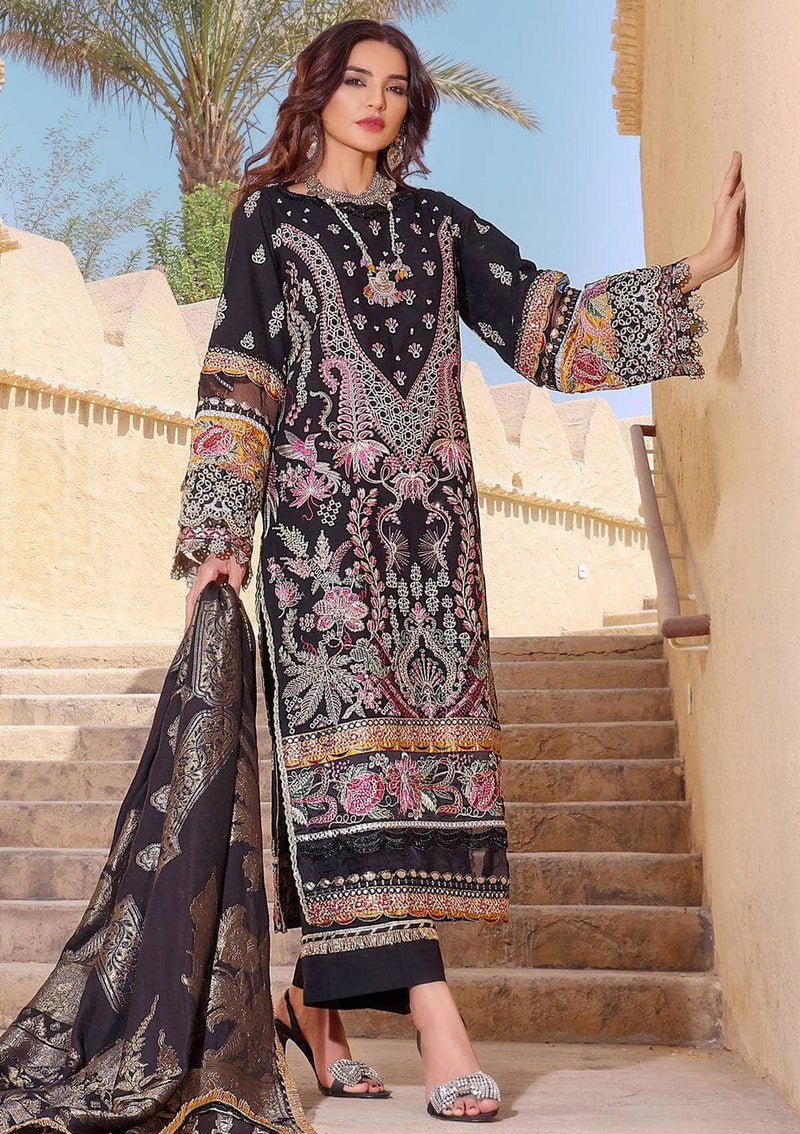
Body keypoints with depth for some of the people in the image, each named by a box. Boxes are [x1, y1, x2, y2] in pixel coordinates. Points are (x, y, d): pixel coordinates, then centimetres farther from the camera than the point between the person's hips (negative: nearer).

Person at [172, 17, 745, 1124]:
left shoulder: (439, 223, 19)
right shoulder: (271, 216, 10)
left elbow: (547, 318, 10)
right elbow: (240, 379, 3)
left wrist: (696, 269, 1)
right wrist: (222, 532, -7)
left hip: (430, 514, 4)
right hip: (322, 508, -3)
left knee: (424, 727, -2)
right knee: (357, 728, -13)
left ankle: (320, 998, 9)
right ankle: (433, 1014, -17)